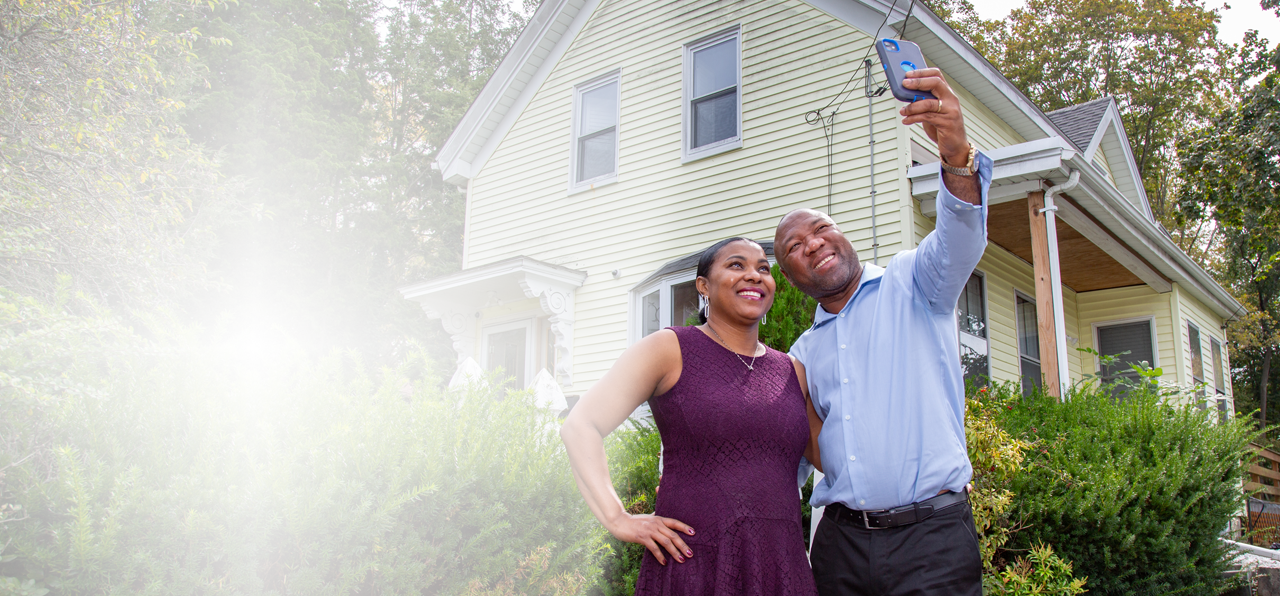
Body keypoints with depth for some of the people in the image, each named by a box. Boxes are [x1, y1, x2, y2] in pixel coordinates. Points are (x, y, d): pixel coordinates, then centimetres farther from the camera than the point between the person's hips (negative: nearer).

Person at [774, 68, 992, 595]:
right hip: (841, 541, 5)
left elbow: (960, 240, -18)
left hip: (929, 535, -4)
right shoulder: (805, 353, 17)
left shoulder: (911, 284, 4)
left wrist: (958, 156, -37)